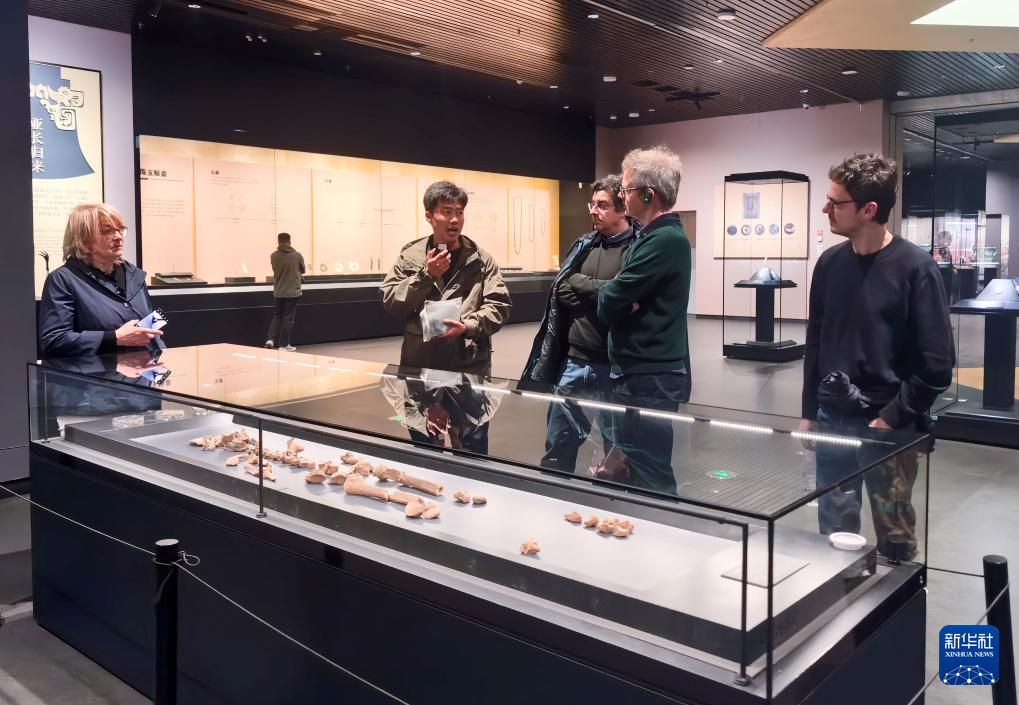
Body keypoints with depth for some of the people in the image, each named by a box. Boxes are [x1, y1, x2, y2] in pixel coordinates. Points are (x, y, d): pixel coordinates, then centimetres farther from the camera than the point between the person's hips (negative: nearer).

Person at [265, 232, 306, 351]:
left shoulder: (274, 256, -5)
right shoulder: (297, 255, -10)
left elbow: (275, 270, 8)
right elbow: (302, 270, 6)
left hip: (278, 291, 3)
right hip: (292, 291, -2)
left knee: (277, 315, 18)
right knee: (288, 317, 5)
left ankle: (271, 338, 5)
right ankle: (284, 344, 8)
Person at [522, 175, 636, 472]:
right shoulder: (583, 244, 9)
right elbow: (560, 291, 0)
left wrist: (579, 283, -12)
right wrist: (599, 292, -12)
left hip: (614, 366, -5)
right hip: (574, 361, 5)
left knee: (618, 447, 11)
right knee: (559, 445, 15)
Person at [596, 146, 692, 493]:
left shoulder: (665, 239, -18)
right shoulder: (655, 234, 15)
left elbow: (609, 302, -21)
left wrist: (607, 292, 0)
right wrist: (618, 298, -8)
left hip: (650, 377, -10)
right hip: (640, 370, 10)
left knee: (648, 475, -2)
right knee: (630, 463, 18)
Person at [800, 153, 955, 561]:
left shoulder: (914, 267, -11)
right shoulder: (829, 263, 3)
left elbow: (937, 363, -11)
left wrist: (891, 419, -14)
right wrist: (808, 413, 9)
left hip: (890, 428, -4)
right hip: (832, 422, 4)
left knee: (894, 536, 9)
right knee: (834, 531, 13)